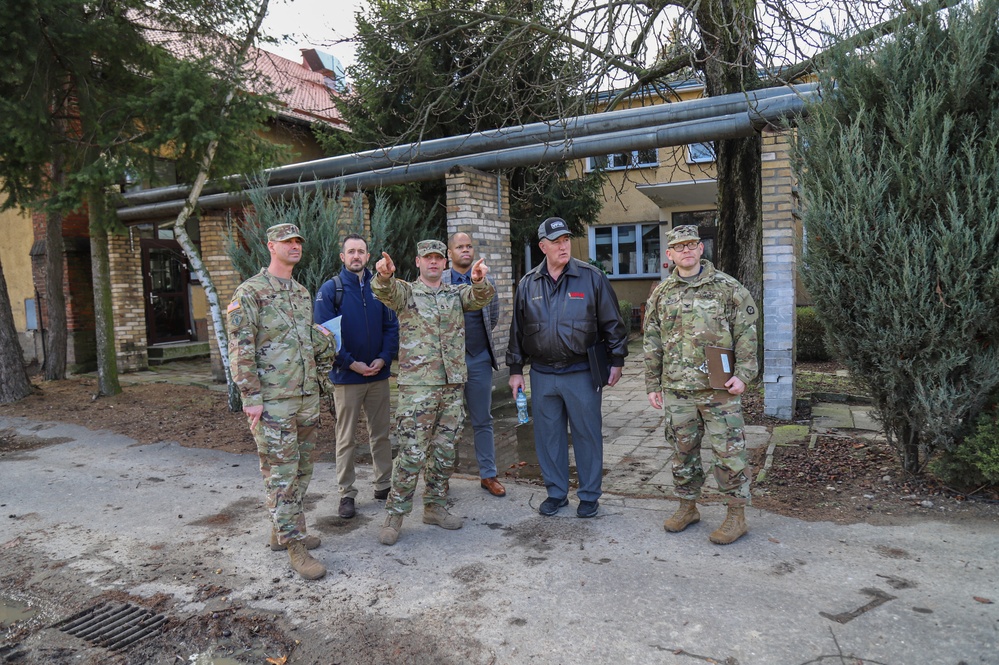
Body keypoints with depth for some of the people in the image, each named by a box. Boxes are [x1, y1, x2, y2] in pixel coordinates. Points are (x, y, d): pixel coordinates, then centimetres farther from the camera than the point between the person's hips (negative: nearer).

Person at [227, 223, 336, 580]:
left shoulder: (303, 292, 15)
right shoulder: (250, 292, -7)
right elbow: (240, 348, -12)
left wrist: (323, 338, 5)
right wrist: (252, 396, -15)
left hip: (306, 395, 8)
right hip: (272, 400, -8)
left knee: (301, 468, 14)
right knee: (280, 472, -2)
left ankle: (283, 530, 30)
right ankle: (295, 546, 6)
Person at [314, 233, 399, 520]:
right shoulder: (330, 290, -5)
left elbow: (392, 326, 5)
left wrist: (383, 358, -10)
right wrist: (352, 364, -14)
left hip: (379, 375, 3)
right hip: (346, 377, -3)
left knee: (381, 434, 13)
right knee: (346, 439, 5)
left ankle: (383, 485, 26)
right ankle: (347, 494, 16)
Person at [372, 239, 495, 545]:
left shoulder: (457, 293, 12)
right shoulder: (405, 291, 2)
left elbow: (481, 297, -8)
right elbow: (384, 291, -19)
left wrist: (479, 280, -32)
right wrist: (384, 275, -44)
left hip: (452, 385, 4)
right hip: (416, 385, -4)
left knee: (444, 451, 12)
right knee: (412, 453, -4)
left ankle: (435, 506, 27)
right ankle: (395, 514, 9)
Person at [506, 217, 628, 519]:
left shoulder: (591, 277, -3)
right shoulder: (528, 284, 6)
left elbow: (612, 322, 1)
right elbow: (517, 330, 12)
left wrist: (616, 361, 0)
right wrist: (516, 370, 12)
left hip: (582, 372, -3)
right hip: (542, 374, 3)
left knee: (587, 433, 6)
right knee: (548, 434, 11)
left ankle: (589, 495, 22)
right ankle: (556, 492, 27)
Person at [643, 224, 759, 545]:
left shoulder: (728, 288, 0)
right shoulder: (661, 294, 9)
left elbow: (746, 334, -1)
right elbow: (652, 344, 11)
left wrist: (743, 373, -11)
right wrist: (653, 384, 9)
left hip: (720, 389, -3)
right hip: (677, 390, 4)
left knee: (728, 452, 1)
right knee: (683, 451, 13)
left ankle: (736, 515, 15)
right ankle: (687, 507, 29)